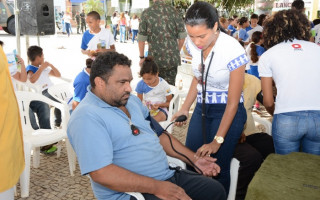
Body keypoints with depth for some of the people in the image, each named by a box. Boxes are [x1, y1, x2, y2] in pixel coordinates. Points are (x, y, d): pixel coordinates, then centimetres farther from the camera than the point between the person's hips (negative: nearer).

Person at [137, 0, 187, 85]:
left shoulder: (146, 13, -4)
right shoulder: (174, 12, 0)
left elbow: (141, 38, -4)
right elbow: (182, 36, 1)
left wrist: (141, 57, 7)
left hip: (155, 59, -1)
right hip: (173, 59, 1)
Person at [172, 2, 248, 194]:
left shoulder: (233, 50, -24)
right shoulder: (193, 44, -6)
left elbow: (233, 102, -18)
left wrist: (217, 141, -17)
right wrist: (185, 108, 3)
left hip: (228, 111, -5)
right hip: (202, 108, 6)